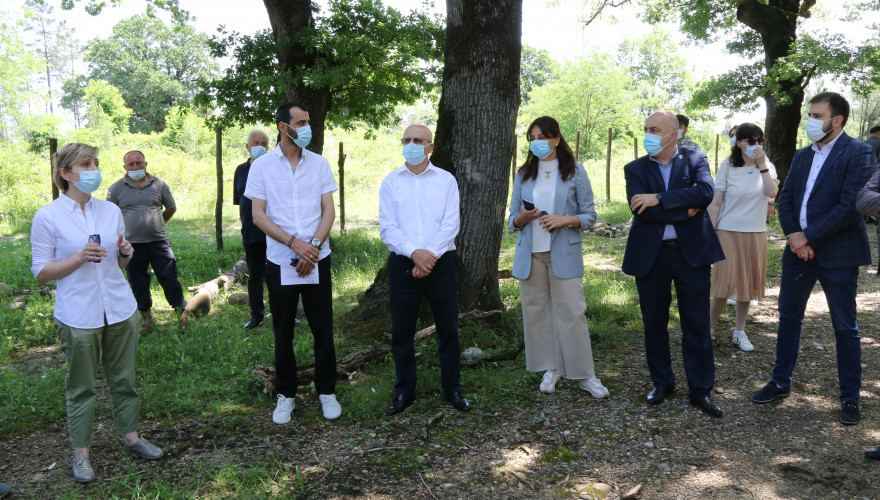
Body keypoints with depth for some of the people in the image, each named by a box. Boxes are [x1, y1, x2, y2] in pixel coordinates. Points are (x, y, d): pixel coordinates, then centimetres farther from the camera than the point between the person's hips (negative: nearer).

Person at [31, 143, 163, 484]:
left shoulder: (111, 210, 7)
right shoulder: (47, 217, -7)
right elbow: (40, 272, -5)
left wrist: (126, 253, -7)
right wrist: (80, 258, -19)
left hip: (120, 309, 4)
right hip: (78, 316, -4)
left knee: (124, 378, 14)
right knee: (81, 387, 7)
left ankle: (130, 436, 30)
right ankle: (80, 453, 21)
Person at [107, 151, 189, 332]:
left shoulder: (159, 184, 4)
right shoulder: (116, 188, 3)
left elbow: (171, 208, 16)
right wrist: (123, 229, 6)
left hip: (159, 242, 0)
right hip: (132, 245, 1)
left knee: (169, 278, -1)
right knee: (138, 283, 8)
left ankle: (181, 312, 10)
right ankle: (146, 318, 20)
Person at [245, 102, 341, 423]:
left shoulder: (319, 163, 4)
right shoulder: (262, 166, 0)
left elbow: (328, 210, 2)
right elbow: (258, 216, -4)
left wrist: (313, 245, -14)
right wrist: (294, 242, -17)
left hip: (316, 260, 1)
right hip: (280, 262, -1)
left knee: (323, 329, 5)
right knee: (283, 332, 9)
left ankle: (327, 391, 20)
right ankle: (286, 395, 23)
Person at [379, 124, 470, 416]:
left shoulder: (446, 180, 6)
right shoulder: (390, 182, 7)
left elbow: (451, 224, -3)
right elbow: (387, 227, -2)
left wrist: (431, 254, -15)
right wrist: (414, 253, -16)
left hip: (441, 262, 0)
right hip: (402, 263, 1)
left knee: (448, 329, 5)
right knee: (401, 331, 6)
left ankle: (452, 389, 20)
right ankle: (404, 391, 20)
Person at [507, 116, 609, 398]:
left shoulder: (575, 172, 3)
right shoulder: (524, 174, 11)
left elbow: (589, 215, 3)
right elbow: (512, 220, 12)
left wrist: (564, 220, -16)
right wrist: (522, 217, -11)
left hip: (564, 254, -3)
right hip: (531, 254, 3)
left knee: (572, 312, -5)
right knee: (535, 311, 4)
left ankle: (584, 375, 6)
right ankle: (550, 369, 18)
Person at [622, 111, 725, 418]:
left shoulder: (695, 160, 3)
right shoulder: (635, 168, 4)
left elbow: (706, 192, -18)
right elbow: (639, 209, -13)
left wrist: (660, 198, -21)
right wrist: (686, 209, -13)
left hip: (691, 252, -1)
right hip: (650, 255, 2)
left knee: (697, 324, 3)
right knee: (654, 323, 11)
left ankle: (700, 390, 15)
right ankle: (662, 383, 28)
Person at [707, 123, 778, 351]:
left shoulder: (767, 167, 4)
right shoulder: (727, 166, -4)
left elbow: (772, 192, -16)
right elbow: (716, 203, -4)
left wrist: (762, 164, -17)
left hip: (756, 233, 3)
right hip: (728, 232, -3)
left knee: (747, 283, 9)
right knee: (725, 282, -5)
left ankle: (740, 332, 22)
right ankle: (709, 329, 10)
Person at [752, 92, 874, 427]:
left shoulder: (858, 153, -9)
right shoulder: (802, 156, 11)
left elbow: (851, 206, -18)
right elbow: (785, 198, 8)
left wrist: (808, 236, -17)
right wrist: (793, 234, -9)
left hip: (837, 252, -6)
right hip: (799, 250, 6)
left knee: (845, 327, 4)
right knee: (788, 318, 13)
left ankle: (850, 399, 17)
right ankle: (781, 383, 26)